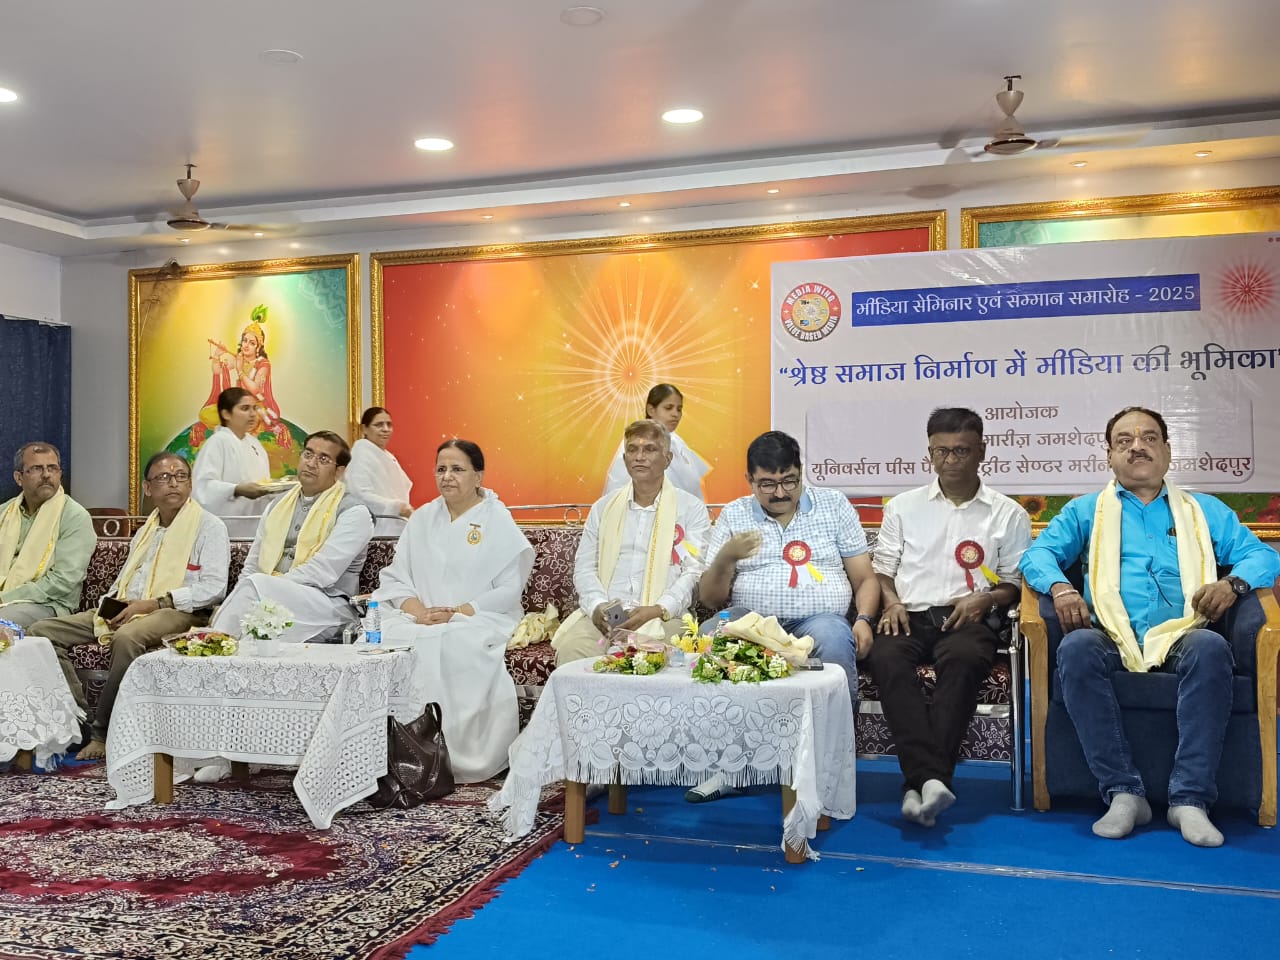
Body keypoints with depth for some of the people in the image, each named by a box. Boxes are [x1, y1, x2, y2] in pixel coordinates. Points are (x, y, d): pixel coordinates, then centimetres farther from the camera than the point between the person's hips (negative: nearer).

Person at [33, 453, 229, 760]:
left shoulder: (209, 526, 1)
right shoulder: (145, 530, 25)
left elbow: (214, 588, -11)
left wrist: (153, 603, -16)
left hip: (176, 612, -8)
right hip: (125, 610, 8)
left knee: (127, 637, -39)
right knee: (43, 631, -7)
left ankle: (102, 733, -24)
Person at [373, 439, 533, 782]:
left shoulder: (499, 524, 5)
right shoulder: (421, 519, 19)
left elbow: (509, 590, -3)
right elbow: (395, 576, 12)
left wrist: (457, 612, -15)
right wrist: (415, 607, -10)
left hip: (477, 620, -4)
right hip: (418, 618, 4)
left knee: (451, 645, -35)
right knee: (388, 638, -27)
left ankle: (454, 758, -26)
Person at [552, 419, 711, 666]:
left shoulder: (691, 509, 8)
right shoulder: (603, 507, 20)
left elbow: (695, 572, -1)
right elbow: (584, 567, 14)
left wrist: (658, 610, -17)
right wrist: (597, 606, -7)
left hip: (661, 618, -3)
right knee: (570, 648, -28)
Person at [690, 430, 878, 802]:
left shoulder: (834, 505, 12)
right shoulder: (733, 515, 13)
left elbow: (865, 578, 11)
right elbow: (710, 598, 9)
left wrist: (864, 619, -8)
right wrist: (724, 558, -11)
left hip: (820, 618, -1)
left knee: (834, 642, -36)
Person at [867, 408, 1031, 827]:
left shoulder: (1009, 514, 16)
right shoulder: (903, 506, 20)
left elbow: (1016, 583, 14)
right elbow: (882, 568, 19)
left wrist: (986, 599, -7)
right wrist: (892, 602, -2)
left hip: (967, 618, -1)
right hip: (910, 616, 2)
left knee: (964, 659, -38)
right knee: (885, 658, -35)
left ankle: (919, 785, -41)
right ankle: (930, 777, -42)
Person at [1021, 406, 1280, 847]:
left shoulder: (1205, 510, 25)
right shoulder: (1085, 511, 23)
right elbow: (1038, 553, 11)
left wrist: (1233, 583, -8)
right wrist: (1059, 586, -12)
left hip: (1181, 635, 1)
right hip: (1112, 637, 0)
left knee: (1211, 648, -35)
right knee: (1075, 648, -35)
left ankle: (1191, 798, -31)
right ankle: (1123, 792, -29)